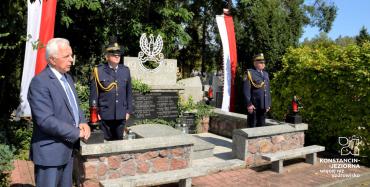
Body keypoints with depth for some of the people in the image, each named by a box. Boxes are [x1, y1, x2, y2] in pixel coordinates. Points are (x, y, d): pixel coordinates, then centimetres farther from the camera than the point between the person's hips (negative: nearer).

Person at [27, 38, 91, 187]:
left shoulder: (67, 77, 10)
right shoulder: (40, 82, -19)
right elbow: (46, 120, -25)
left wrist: (82, 123, -4)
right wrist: (77, 133, -18)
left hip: (68, 149, 8)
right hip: (50, 152, -8)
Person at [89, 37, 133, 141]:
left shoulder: (125, 70, 6)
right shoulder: (99, 71, -5)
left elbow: (129, 92, 9)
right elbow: (93, 93, -3)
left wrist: (128, 110, 8)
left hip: (121, 115, 3)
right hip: (105, 115, -3)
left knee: (119, 140, 13)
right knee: (106, 141, 9)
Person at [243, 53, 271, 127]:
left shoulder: (266, 74, 16)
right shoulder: (250, 73, -6)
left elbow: (268, 90, 18)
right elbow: (246, 90, -12)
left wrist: (268, 104, 14)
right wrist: (249, 104, -17)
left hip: (263, 106, 6)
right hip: (254, 106, -6)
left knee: (262, 125, 12)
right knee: (252, 126, 1)